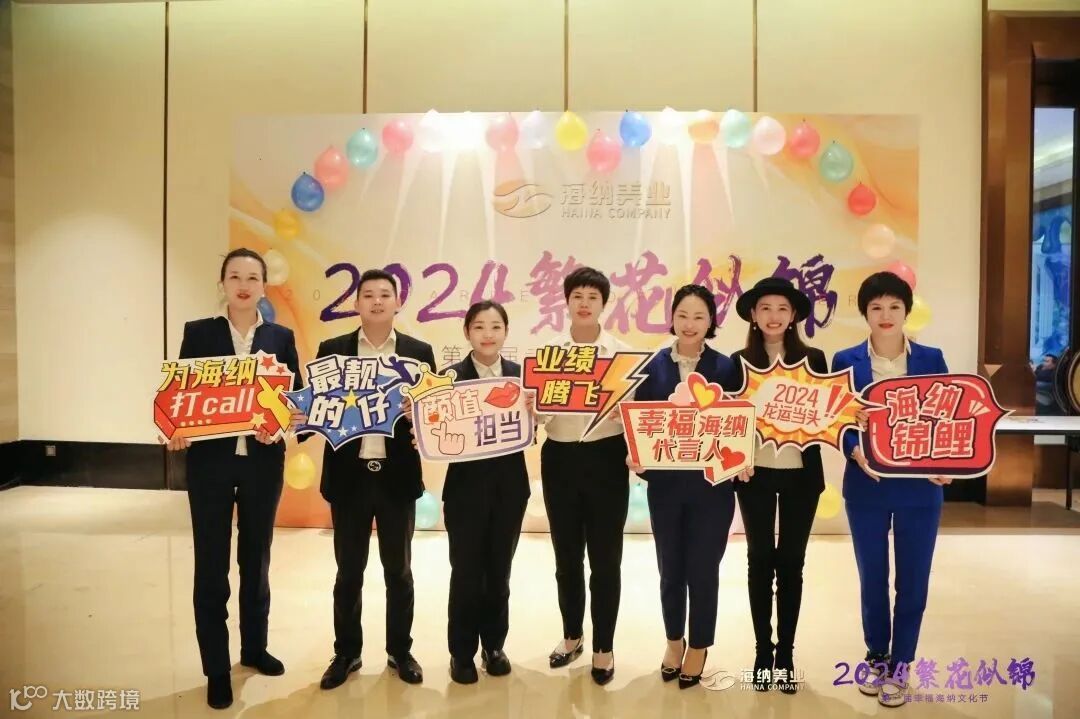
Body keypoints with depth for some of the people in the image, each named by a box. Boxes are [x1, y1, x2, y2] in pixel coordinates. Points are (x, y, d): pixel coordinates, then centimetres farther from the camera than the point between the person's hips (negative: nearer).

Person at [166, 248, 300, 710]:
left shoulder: (281, 338, 4)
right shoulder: (198, 333, 2)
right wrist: (175, 432, -17)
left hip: (263, 462, 1)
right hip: (210, 462, -1)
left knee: (256, 559, 15)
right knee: (211, 566, 4)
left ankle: (254, 648, 34)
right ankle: (216, 669, 19)